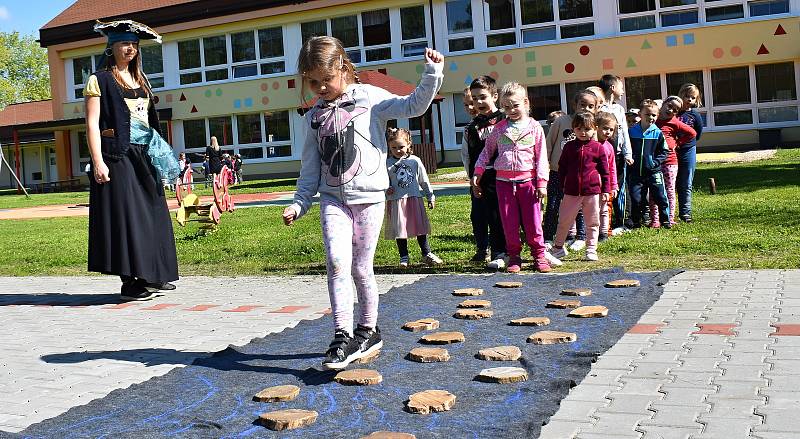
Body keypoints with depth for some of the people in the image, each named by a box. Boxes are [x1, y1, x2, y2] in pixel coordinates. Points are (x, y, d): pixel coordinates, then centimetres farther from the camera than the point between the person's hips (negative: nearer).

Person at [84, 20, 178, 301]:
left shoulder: (140, 80, 18)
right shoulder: (100, 80, -2)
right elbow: (92, 124, -8)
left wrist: (159, 152, 16)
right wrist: (97, 162, -18)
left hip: (144, 156, 7)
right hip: (118, 156, -7)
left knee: (152, 214, 7)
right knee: (125, 214, -7)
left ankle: (150, 276, 15)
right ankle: (129, 282, -2)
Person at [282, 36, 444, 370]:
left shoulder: (368, 98, 0)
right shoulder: (315, 116, 12)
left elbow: (413, 106, -9)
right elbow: (310, 165, 15)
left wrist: (432, 75, -21)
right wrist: (299, 204, 9)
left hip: (368, 196, -3)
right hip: (333, 199, 3)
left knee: (361, 268, 3)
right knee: (337, 261, -15)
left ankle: (368, 329, 22)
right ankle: (343, 336, -11)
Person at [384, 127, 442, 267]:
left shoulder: (415, 161, 3)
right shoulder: (387, 163, 1)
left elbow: (424, 180, 8)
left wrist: (430, 197, 10)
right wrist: (387, 190, -14)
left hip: (415, 198, 1)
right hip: (396, 201, 0)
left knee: (420, 227, 5)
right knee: (400, 229, 5)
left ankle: (427, 254, 16)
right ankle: (404, 257, 16)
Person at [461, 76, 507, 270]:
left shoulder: (503, 121, -3)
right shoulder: (471, 127, 12)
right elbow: (466, 154, 16)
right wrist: (472, 175, 6)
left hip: (497, 177, -5)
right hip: (477, 179, 5)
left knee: (496, 216, -3)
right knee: (477, 216, 11)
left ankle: (499, 254, 5)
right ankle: (481, 250, 27)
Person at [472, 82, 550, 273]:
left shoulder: (534, 127, 2)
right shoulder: (499, 128, 7)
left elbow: (541, 157, 0)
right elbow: (487, 150, 14)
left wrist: (542, 182, -5)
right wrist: (478, 172, 5)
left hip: (528, 180, -2)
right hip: (504, 180, 2)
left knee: (532, 222, 1)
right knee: (509, 222, 5)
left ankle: (539, 255, 14)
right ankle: (514, 257, 16)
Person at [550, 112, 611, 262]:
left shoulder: (598, 147, 0)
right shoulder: (569, 146, 3)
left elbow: (605, 170, 3)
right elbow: (561, 167, 10)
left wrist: (606, 190, 0)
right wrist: (562, 186, 6)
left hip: (592, 191, 0)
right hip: (571, 192, 1)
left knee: (592, 223, 9)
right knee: (564, 221, 6)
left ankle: (591, 250, 19)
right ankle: (558, 247, 21)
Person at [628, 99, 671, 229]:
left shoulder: (658, 133, 0)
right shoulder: (631, 131, 0)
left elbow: (664, 151, 5)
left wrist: (655, 162, -7)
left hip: (653, 172, 0)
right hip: (635, 172, 0)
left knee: (661, 197, 2)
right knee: (636, 199, 3)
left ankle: (665, 220, 17)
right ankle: (635, 222, 19)